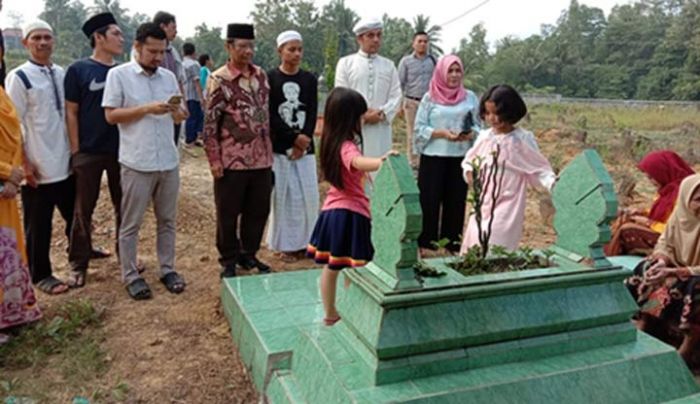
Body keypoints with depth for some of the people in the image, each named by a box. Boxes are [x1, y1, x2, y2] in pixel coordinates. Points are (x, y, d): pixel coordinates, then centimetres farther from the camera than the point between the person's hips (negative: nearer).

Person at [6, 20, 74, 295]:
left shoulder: (62, 74, 8)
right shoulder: (18, 77, -8)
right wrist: (24, 164, -13)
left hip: (65, 163, 5)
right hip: (38, 168, -5)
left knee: (74, 214, 18)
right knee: (38, 226, 6)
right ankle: (41, 275, 21)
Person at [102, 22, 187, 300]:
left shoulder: (169, 76, 9)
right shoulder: (118, 74, -3)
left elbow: (179, 119, 12)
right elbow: (110, 115, -8)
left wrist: (177, 110, -12)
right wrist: (147, 108, -17)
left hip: (168, 161, 4)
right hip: (136, 163, -4)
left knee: (167, 220, 13)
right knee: (131, 223, 6)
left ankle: (167, 269, 25)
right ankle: (131, 276, 18)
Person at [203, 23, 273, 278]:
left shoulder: (261, 75, 8)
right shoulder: (218, 80, -9)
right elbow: (210, 124, -9)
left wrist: (269, 150, 14)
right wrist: (214, 160, -12)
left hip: (261, 159, 6)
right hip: (232, 160, -5)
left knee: (259, 210, 13)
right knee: (228, 214, 7)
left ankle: (248, 254, 30)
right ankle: (229, 260, 23)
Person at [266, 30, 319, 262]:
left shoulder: (309, 79, 8)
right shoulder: (269, 78, -1)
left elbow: (312, 114, 3)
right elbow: (270, 115, -8)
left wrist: (303, 142, -10)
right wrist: (294, 138, -12)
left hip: (305, 147, 3)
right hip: (279, 147, -3)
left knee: (309, 196, 2)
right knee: (283, 196, 1)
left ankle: (303, 241, 17)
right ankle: (285, 244, 13)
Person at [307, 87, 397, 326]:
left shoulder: (332, 142, 6)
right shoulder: (347, 147, -22)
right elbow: (359, 162, -46)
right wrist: (381, 161, -62)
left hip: (331, 209, 9)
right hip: (351, 212, -9)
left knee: (331, 266, 17)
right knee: (352, 269, 4)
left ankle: (330, 314, 30)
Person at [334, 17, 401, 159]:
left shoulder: (389, 65, 14)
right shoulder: (346, 63, 6)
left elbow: (396, 96, 6)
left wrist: (382, 113, -13)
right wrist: (361, 115, -13)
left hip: (381, 129, 3)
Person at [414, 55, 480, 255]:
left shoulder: (470, 97, 7)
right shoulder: (430, 98, 0)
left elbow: (478, 125, 8)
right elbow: (419, 128, -3)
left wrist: (471, 134, -14)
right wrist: (442, 133, -16)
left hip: (461, 158, 2)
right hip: (433, 157, -2)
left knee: (456, 201, 7)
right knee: (430, 200, 2)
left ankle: (452, 242, 21)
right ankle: (426, 242, 14)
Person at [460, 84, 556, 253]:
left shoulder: (522, 140, -10)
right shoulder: (484, 137, 3)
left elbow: (539, 169, -6)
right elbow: (469, 161, 16)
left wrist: (552, 182, -24)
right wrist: (469, 171, -5)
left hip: (506, 207, -5)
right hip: (483, 205, 6)